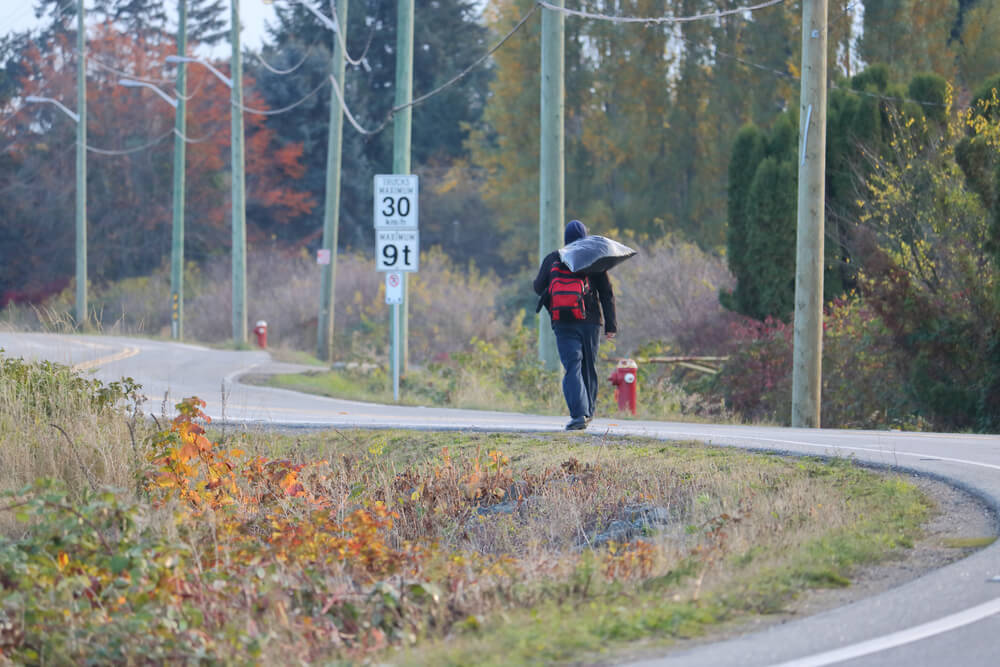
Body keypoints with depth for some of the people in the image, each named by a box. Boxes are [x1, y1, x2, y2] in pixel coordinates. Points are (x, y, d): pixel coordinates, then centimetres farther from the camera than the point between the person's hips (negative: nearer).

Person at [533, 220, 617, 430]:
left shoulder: (552, 260, 2)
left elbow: (539, 288, 9)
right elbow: (607, 293, 2)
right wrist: (610, 325, 5)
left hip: (564, 323, -1)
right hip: (590, 321, 1)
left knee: (572, 367, -8)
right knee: (589, 367, 15)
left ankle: (579, 413, -23)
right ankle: (588, 412, 25)